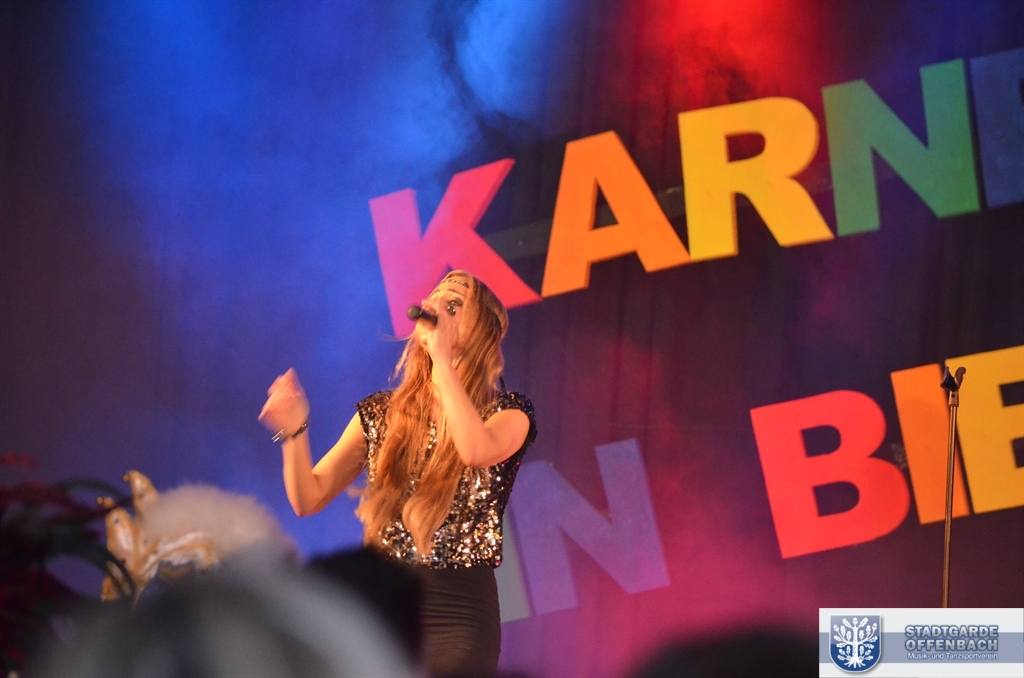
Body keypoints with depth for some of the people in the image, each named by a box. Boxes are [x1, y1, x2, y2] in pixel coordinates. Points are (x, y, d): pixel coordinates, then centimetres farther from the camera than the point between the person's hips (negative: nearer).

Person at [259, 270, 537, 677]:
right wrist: (294, 431, -10)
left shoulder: (508, 414, 0)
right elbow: (309, 500, 7)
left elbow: (478, 451, -25)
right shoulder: (380, 414, 10)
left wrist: (443, 356, -20)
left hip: (456, 612, -3)